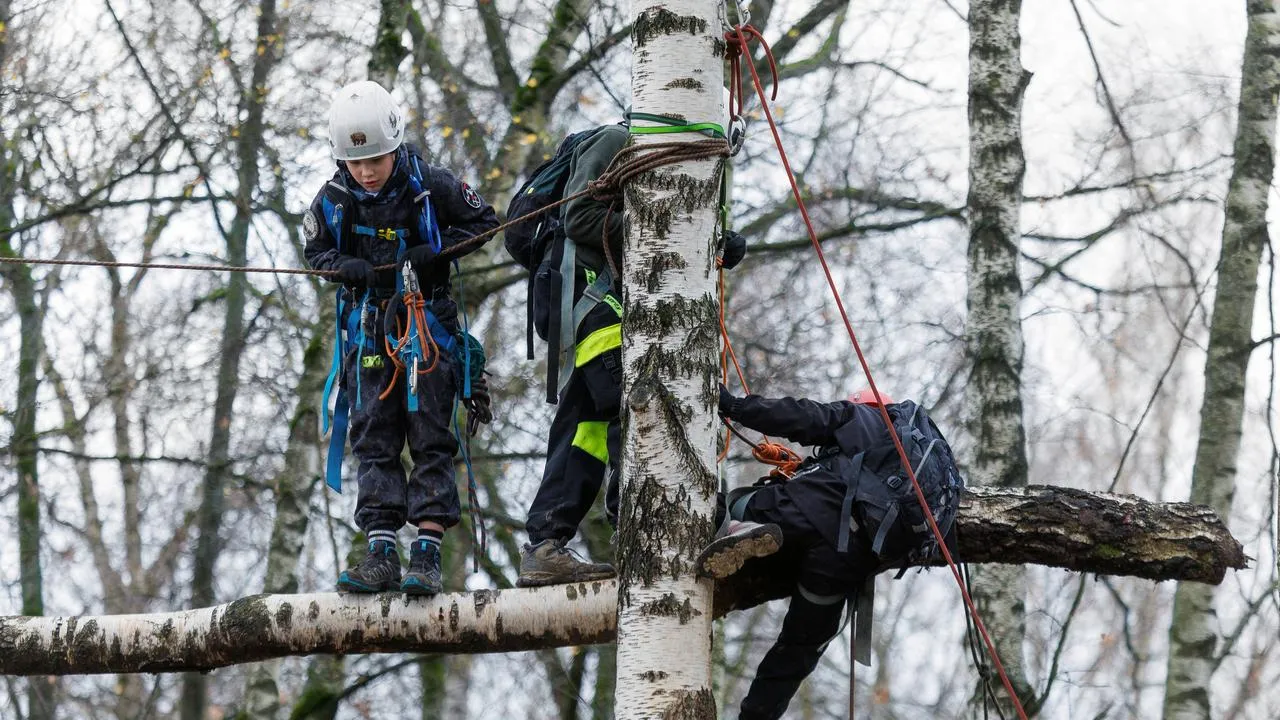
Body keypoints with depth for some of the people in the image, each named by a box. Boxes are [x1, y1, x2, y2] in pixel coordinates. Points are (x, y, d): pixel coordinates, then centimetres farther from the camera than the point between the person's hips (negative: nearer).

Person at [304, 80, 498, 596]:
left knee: (430, 438, -5)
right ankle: (381, 554, -2)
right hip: (369, 329, 3)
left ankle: (427, 553, -7)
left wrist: (436, 250, -14)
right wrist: (343, 266, -11)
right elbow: (315, 252, 12)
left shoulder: (431, 188, -10)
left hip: (427, 324, -3)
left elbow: (484, 222, 1)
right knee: (374, 441, -1)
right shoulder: (333, 200, -2)